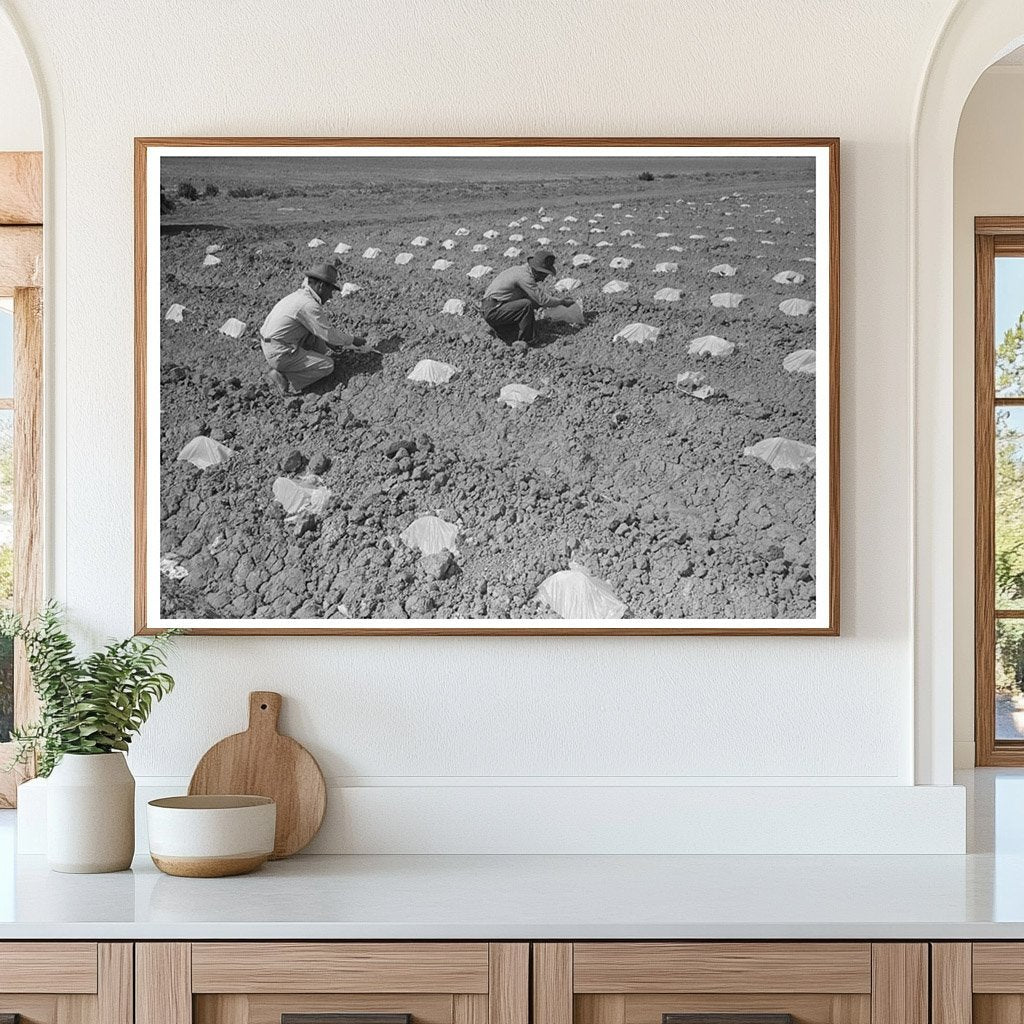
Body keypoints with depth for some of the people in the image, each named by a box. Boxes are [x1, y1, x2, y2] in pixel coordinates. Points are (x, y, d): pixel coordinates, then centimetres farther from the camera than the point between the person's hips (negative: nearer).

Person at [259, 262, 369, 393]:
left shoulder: (299, 295, 12)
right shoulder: (308, 305, -20)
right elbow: (327, 334, -15)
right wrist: (353, 340, -1)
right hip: (281, 353, -10)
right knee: (328, 366, -5)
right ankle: (284, 378, -10)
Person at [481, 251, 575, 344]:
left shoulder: (521, 270, 11)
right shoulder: (525, 276, -20)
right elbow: (542, 300, -21)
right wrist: (563, 302, -9)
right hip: (493, 311, -10)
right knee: (526, 305, -26)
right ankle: (525, 341, -17)